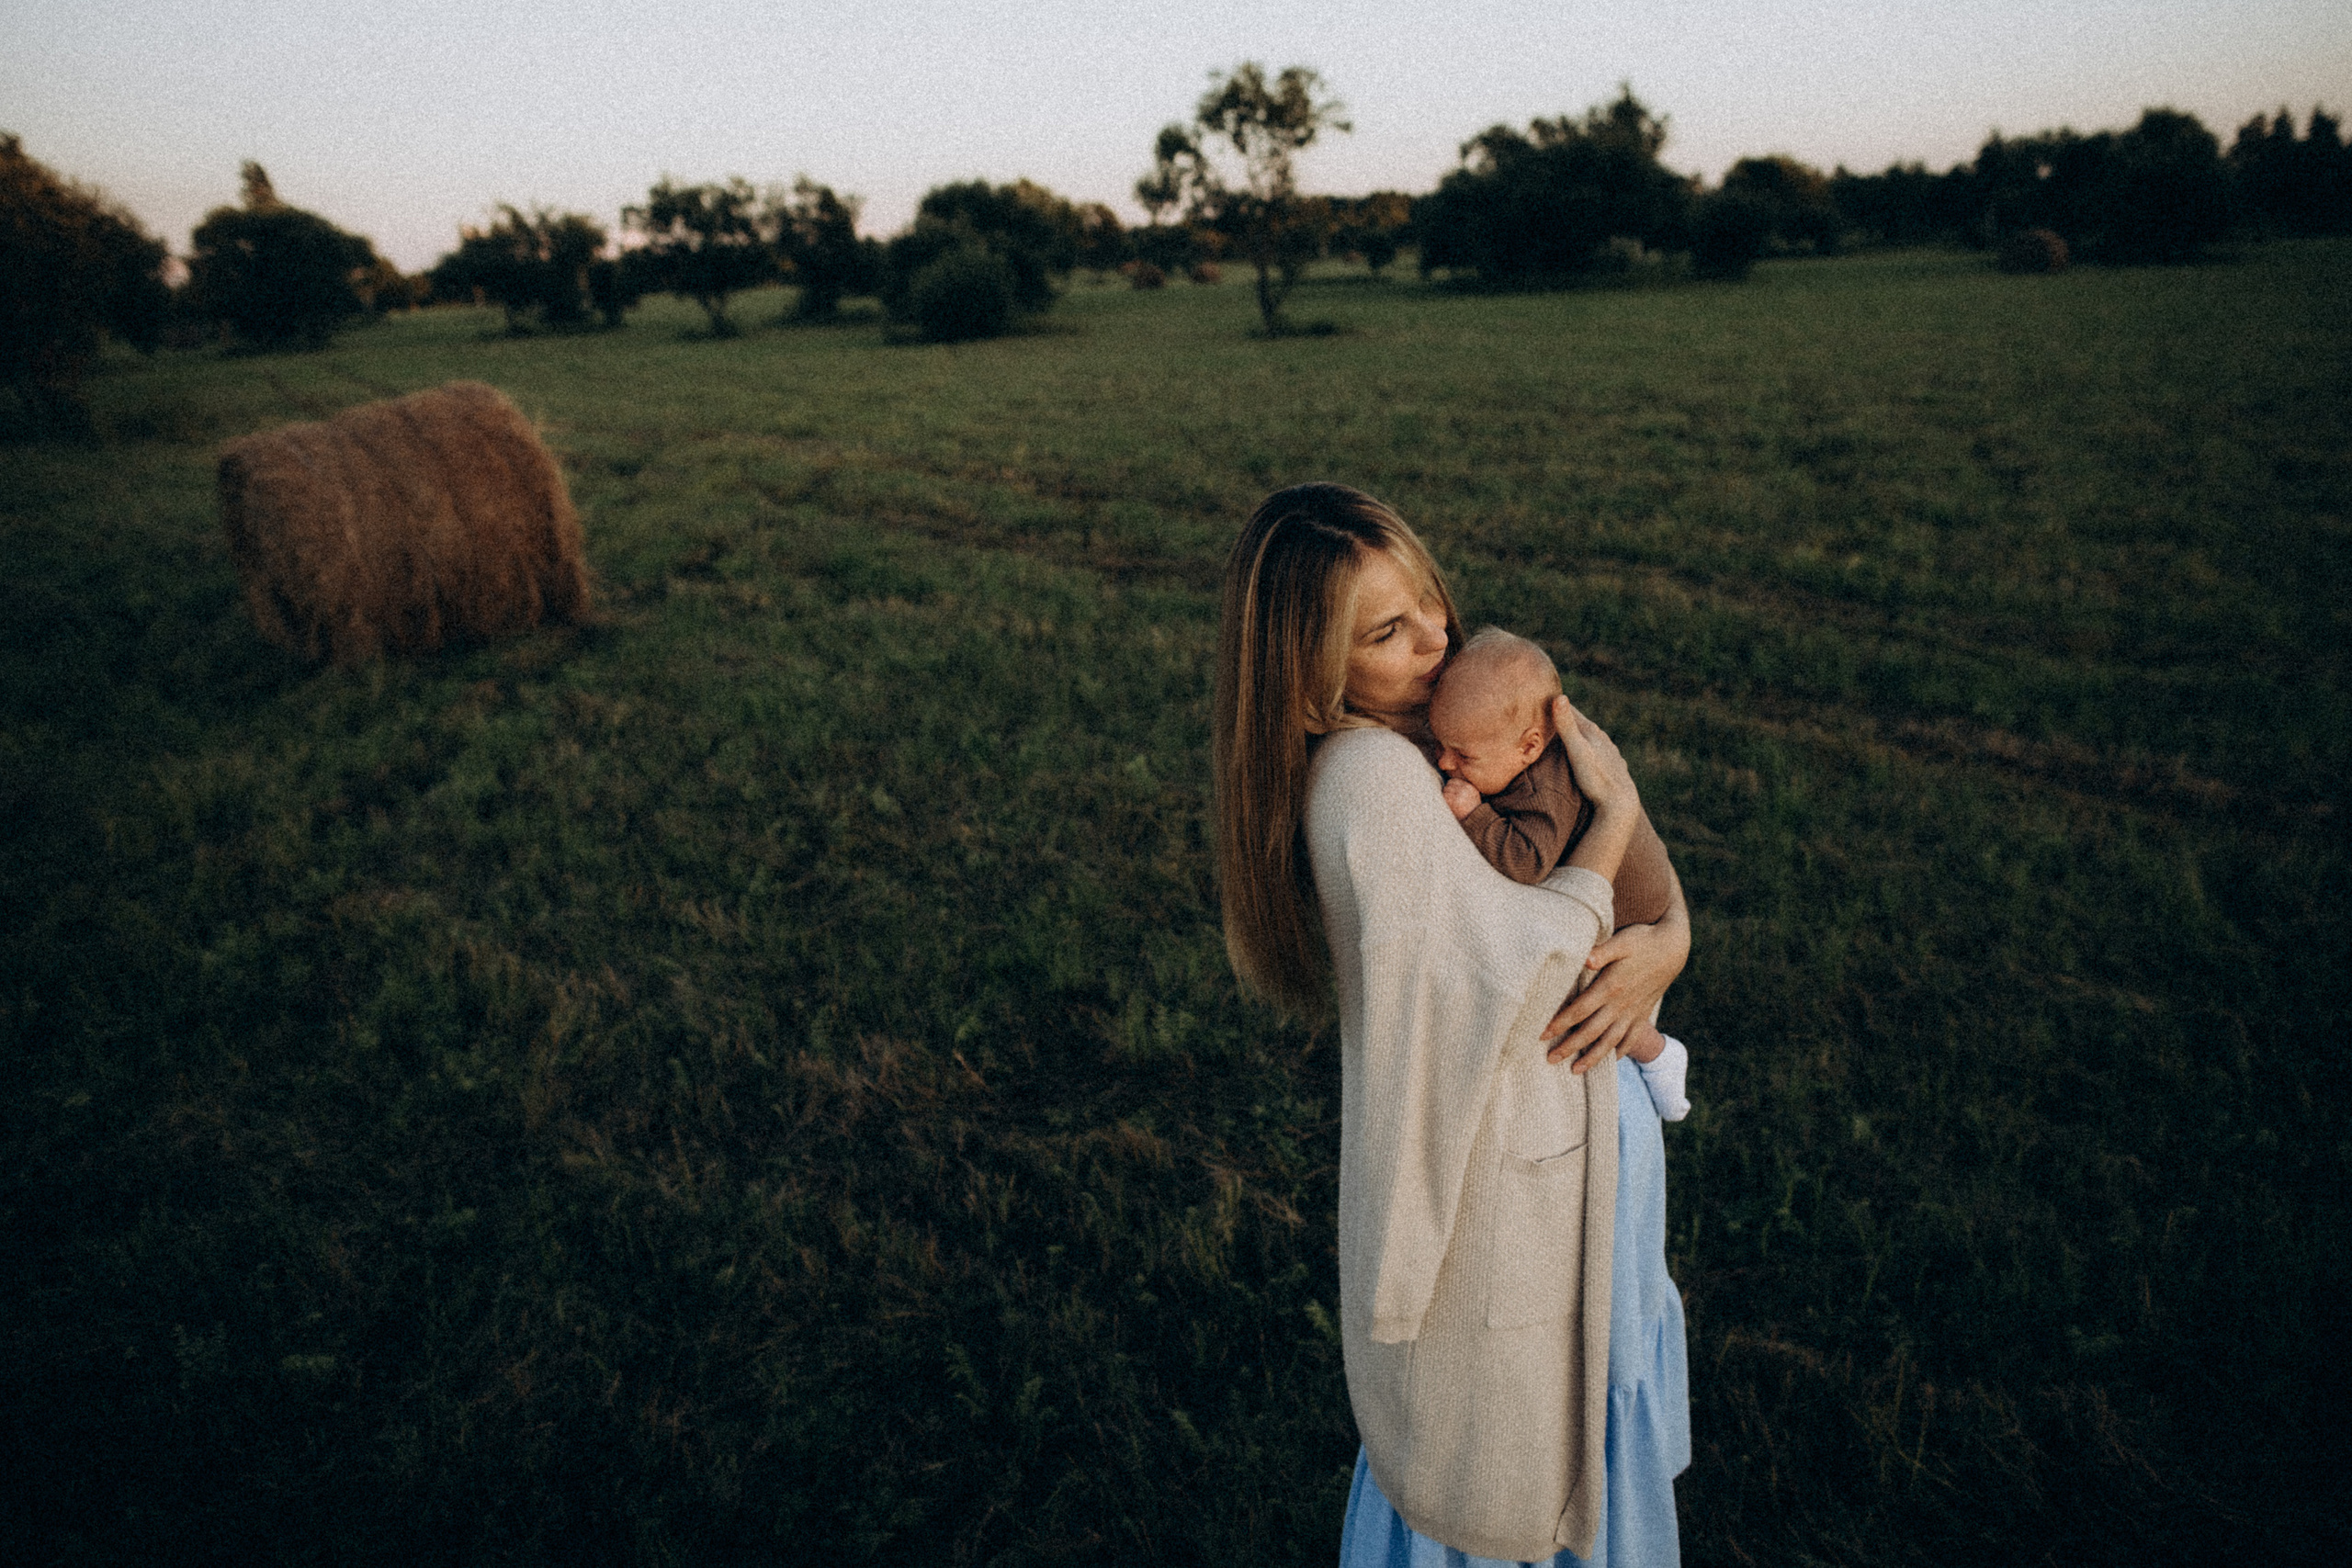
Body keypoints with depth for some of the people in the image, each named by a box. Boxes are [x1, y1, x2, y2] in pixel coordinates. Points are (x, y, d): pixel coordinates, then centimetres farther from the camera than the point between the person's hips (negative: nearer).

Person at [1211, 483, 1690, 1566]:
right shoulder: (1368, 774, -25)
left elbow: (1647, 864, 7)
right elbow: (1523, 961, -24)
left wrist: (1662, 948, -14)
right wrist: (1617, 813, -13)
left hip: (1577, 1124, 9)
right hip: (1497, 1171, -9)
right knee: (1497, 1446, 15)